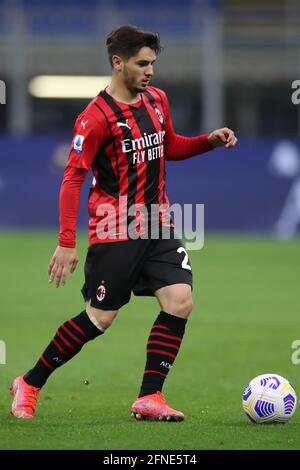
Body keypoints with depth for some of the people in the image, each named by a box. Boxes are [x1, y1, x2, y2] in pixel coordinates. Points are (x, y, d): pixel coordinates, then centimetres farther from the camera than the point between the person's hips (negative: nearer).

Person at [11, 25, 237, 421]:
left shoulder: (157, 100, 7)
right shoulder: (97, 116, -16)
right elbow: (73, 177, -17)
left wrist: (210, 140, 5)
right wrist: (67, 243, -22)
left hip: (158, 225, 7)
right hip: (115, 231, -7)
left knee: (180, 301, -10)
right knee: (99, 319, -1)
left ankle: (149, 397, -4)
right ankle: (29, 384, 16)